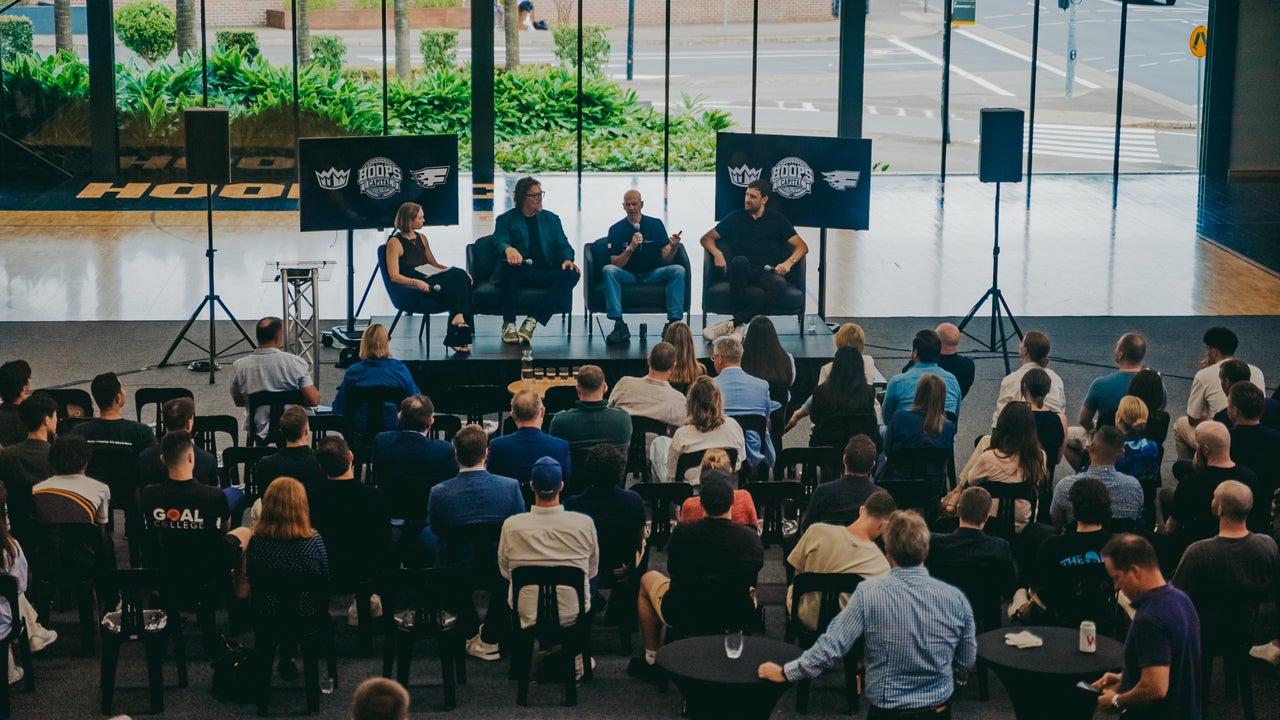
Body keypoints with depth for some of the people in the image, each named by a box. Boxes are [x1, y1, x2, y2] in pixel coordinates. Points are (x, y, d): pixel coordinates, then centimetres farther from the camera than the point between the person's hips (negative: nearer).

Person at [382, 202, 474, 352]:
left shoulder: (421, 238, 22)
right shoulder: (395, 242, -1)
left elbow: (434, 265, 23)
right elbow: (394, 276, -8)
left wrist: (458, 272, 5)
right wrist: (416, 282, -27)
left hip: (427, 281, 7)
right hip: (406, 289, -7)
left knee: (460, 276, -25)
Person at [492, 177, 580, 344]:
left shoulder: (551, 219, 21)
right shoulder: (505, 219, 12)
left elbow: (563, 245, 14)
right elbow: (500, 241, -5)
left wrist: (567, 259, -11)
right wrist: (509, 249, -31)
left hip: (543, 272, 3)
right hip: (518, 271, -3)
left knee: (571, 274, -27)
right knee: (508, 266, -39)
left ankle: (532, 320, -32)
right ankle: (509, 323, -27)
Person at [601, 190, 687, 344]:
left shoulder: (655, 224, 1)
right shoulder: (616, 229, -1)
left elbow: (666, 259, -3)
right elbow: (615, 265, -7)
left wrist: (673, 248, -25)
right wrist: (630, 248, -23)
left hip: (653, 274, 1)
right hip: (628, 276, -1)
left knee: (678, 270, -26)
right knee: (607, 270, -30)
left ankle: (673, 323, -33)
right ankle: (619, 325, -37)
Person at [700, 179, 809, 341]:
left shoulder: (777, 219, 17)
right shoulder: (735, 217, 18)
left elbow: (802, 246, 12)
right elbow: (706, 238, 17)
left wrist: (789, 262, -10)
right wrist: (717, 253, -6)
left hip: (767, 272, 0)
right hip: (743, 272, 0)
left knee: (780, 286, -36)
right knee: (740, 260, -38)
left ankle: (732, 323, -34)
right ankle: (739, 326, -40)